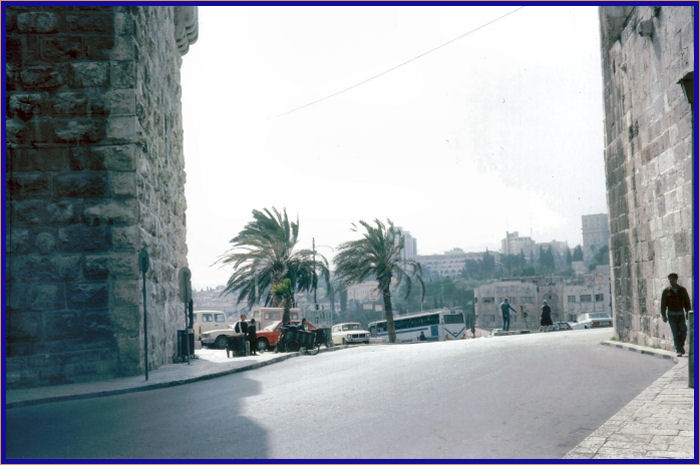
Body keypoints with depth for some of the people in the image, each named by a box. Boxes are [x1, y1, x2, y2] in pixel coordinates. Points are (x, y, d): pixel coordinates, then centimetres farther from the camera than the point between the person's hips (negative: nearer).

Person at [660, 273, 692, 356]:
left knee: (683, 331, -5)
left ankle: (681, 346, 18)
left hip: (681, 314, 1)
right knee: (675, 333, -3)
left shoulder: (682, 290, 2)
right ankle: (678, 350, 3)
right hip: (671, 314, -1)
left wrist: (687, 312, -1)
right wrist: (664, 315, -6)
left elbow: (687, 302, 6)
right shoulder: (666, 291, -2)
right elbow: (663, 304, -1)